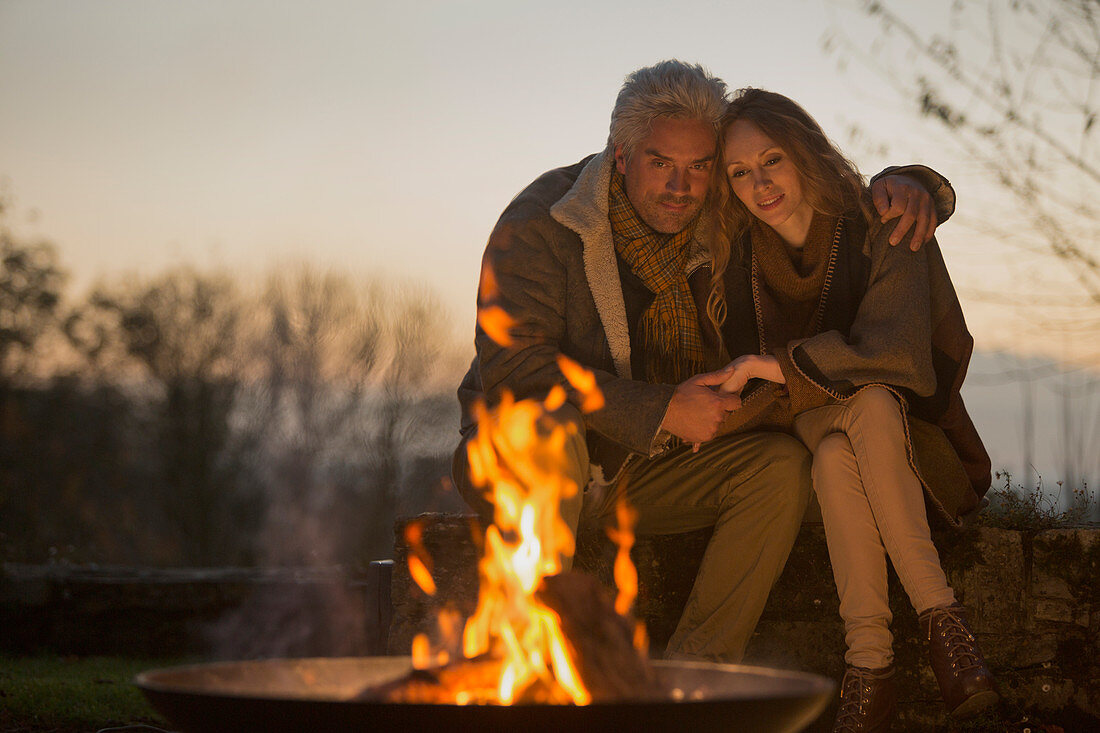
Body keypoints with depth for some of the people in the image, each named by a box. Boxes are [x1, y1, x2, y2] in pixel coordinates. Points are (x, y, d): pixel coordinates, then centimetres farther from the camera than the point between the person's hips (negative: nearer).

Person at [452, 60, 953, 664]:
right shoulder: (541, 223, -16)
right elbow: (511, 370, -26)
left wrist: (899, 184, -13)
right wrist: (661, 410, -30)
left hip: (648, 468, 5)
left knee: (782, 465, -19)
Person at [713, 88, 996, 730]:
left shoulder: (879, 233, -9)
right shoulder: (741, 255, 1)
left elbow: (896, 347, -25)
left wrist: (790, 366, -33)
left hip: (911, 433, -2)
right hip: (805, 431, 2)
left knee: (869, 405, -37)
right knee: (837, 452, -35)